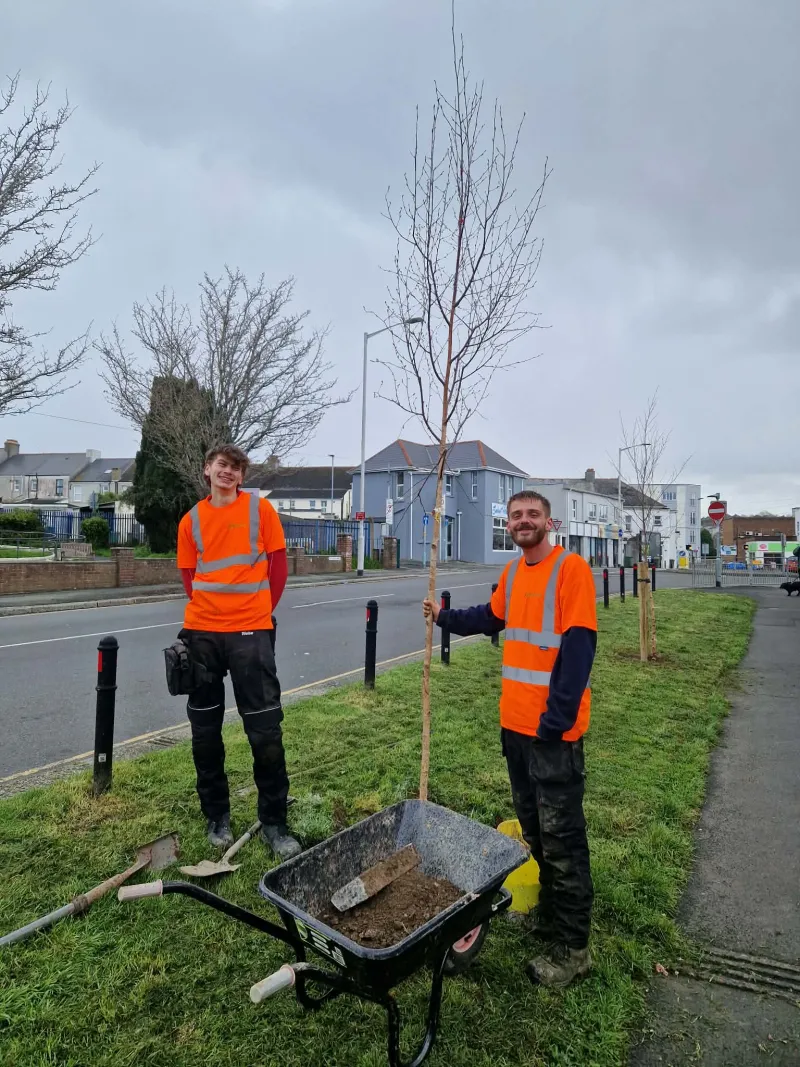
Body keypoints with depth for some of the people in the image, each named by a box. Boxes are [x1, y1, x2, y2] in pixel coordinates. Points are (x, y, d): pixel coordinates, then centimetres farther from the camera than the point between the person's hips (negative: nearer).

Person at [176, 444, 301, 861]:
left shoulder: (260, 509, 1)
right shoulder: (192, 520, 8)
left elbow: (278, 565, 1)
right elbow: (189, 576, 13)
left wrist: (260, 611, 0)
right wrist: (208, 609, 1)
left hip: (250, 632, -3)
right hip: (202, 632, 3)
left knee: (265, 730, 0)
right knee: (205, 728, 11)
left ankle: (274, 823, 16)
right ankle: (217, 816, 30)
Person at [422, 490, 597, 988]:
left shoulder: (570, 568, -15)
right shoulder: (512, 573, 8)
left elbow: (579, 646, -20)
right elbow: (492, 618, 26)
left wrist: (554, 719, -21)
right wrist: (445, 616, 22)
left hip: (553, 728, -7)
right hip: (514, 722, 8)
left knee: (561, 837, 4)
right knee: (533, 827, 21)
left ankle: (573, 949, 20)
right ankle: (551, 912, 41)